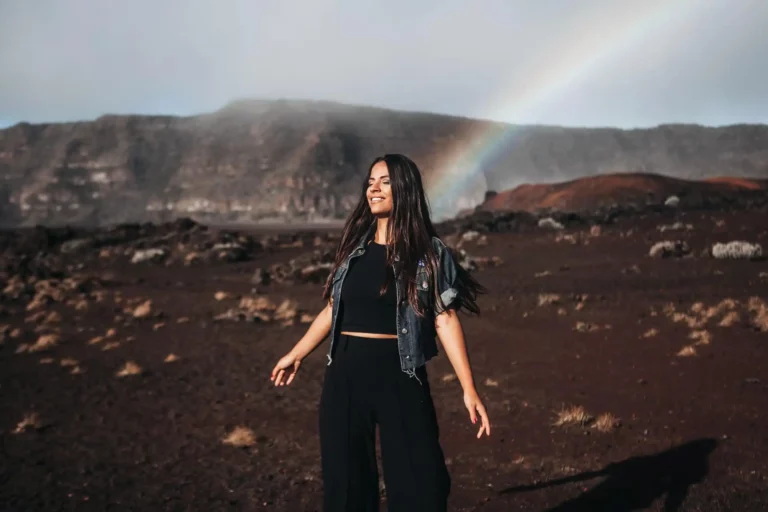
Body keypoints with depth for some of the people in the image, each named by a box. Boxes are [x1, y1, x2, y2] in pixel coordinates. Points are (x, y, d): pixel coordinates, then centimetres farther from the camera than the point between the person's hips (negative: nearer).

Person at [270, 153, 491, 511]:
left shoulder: (429, 252, -3)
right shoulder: (353, 246, 9)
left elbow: (445, 320, -7)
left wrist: (469, 389, -13)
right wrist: (296, 354, 21)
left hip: (398, 374, -4)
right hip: (345, 373, 4)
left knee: (420, 479, -3)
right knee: (344, 476, 11)